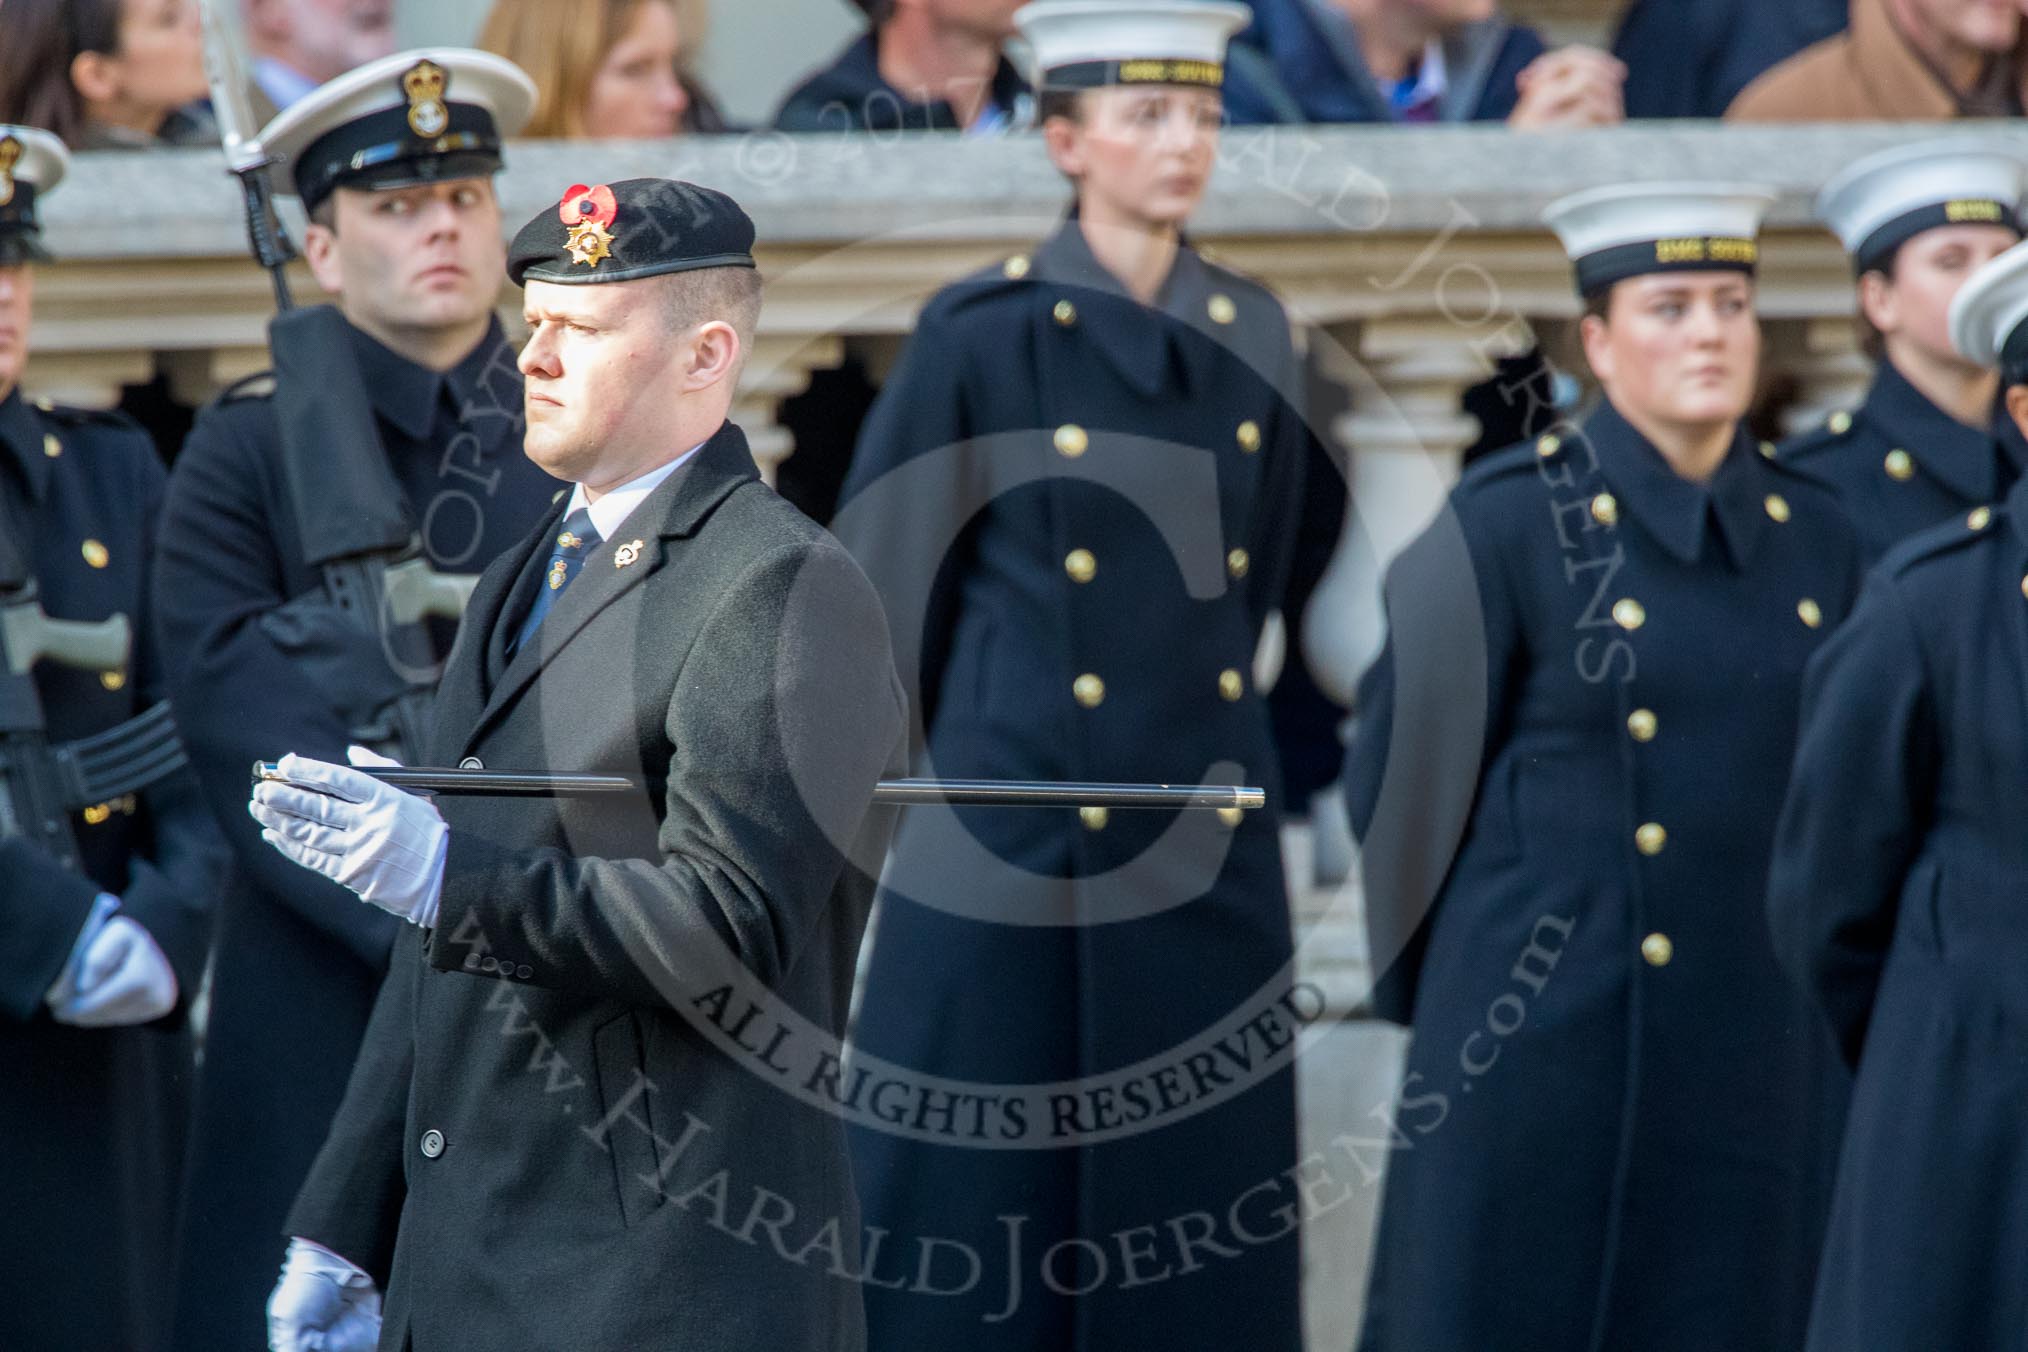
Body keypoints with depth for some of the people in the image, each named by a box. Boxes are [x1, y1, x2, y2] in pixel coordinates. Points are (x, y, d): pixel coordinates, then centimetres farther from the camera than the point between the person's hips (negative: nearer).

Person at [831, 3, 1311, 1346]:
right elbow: (887, 593, -1)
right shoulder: (982, 332, -5)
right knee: (984, 1194, -1)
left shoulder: (1254, 338, 8)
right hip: (1013, 853, -4)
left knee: (1200, 1203, 6)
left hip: (1210, 843, 4)